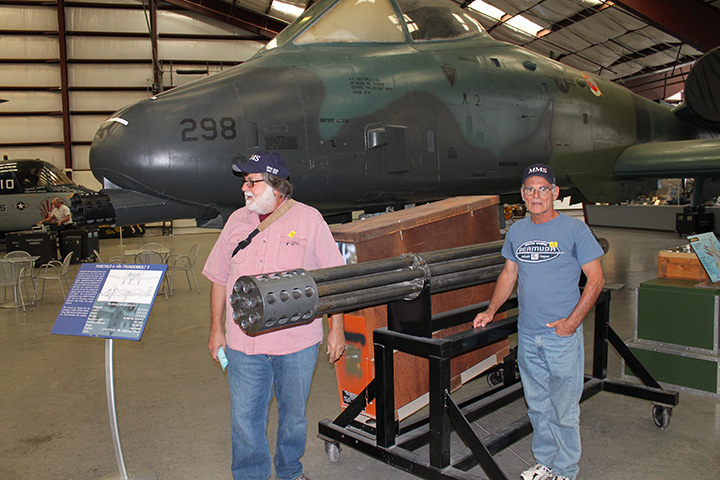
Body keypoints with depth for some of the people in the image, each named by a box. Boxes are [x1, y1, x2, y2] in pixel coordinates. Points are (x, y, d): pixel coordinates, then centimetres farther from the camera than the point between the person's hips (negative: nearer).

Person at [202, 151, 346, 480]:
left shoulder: (309, 220, -4)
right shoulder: (237, 221, 6)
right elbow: (219, 278, 13)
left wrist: (337, 330, -3)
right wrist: (216, 329, 12)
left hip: (298, 342, -2)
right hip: (244, 342, 2)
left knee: (294, 414, 15)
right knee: (245, 419, 8)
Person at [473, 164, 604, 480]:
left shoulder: (574, 229, -6)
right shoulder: (517, 231, 8)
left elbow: (596, 279, -5)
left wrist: (573, 321, -13)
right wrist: (490, 311, 12)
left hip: (562, 336, -5)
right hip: (527, 335, 5)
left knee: (564, 409, 3)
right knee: (537, 406, 16)